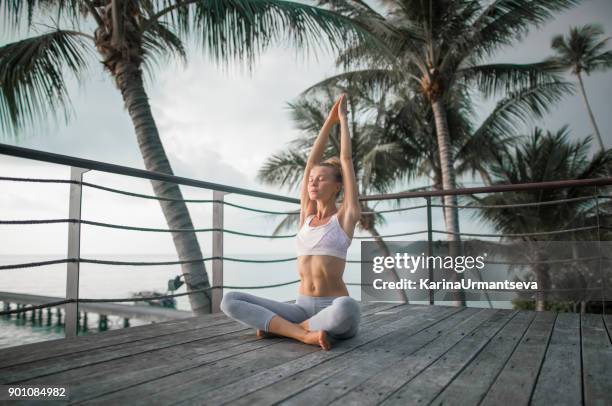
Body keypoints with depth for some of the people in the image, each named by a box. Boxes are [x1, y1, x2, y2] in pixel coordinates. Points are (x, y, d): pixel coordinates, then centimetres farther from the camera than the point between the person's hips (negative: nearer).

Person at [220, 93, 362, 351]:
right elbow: (312, 161, 12)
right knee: (229, 301, -13)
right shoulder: (306, 216, 12)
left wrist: (343, 118, 11)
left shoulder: (346, 216, 0)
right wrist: (329, 121, 18)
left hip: (333, 311, -4)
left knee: (347, 309, -43)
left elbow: (346, 159, 1)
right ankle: (305, 333, -22)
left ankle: (278, 327, -19)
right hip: (302, 309, 4)